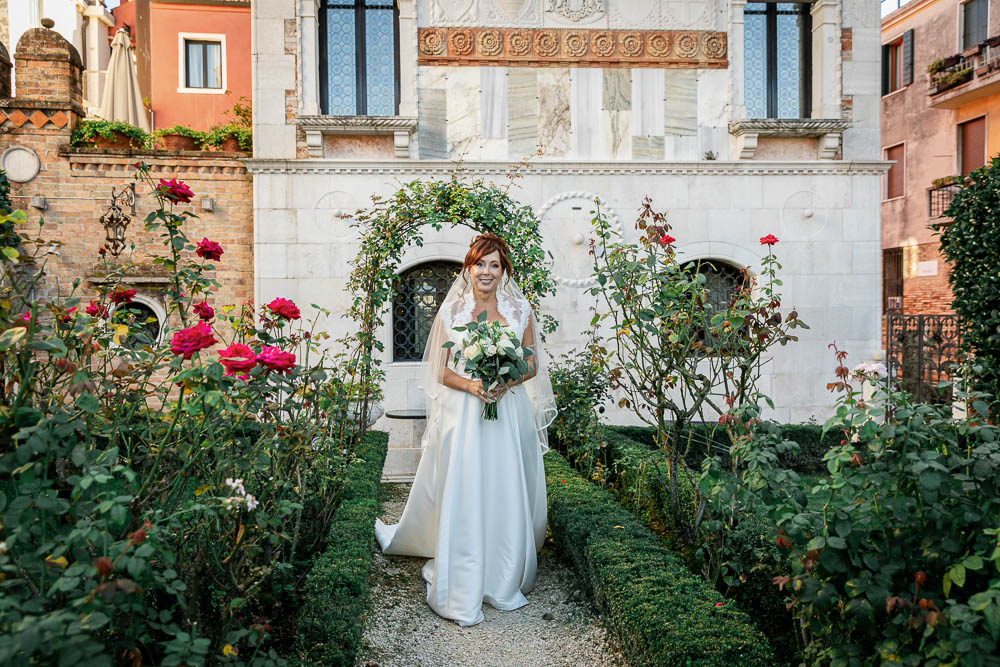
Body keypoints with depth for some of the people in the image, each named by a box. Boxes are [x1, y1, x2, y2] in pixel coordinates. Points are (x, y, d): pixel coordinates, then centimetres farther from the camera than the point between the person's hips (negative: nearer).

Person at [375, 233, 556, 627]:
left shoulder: (519, 309, 5)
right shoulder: (451, 311, 2)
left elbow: (532, 364, 8)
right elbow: (442, 371, 2)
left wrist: (507, 382, -12)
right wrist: (471, 385, -16)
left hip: (510, 414, 2)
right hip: (464, 415, -1)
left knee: (507, 500, 7)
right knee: (462, 501, -2)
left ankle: (505, 580, 27)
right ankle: (461, 592, 11)